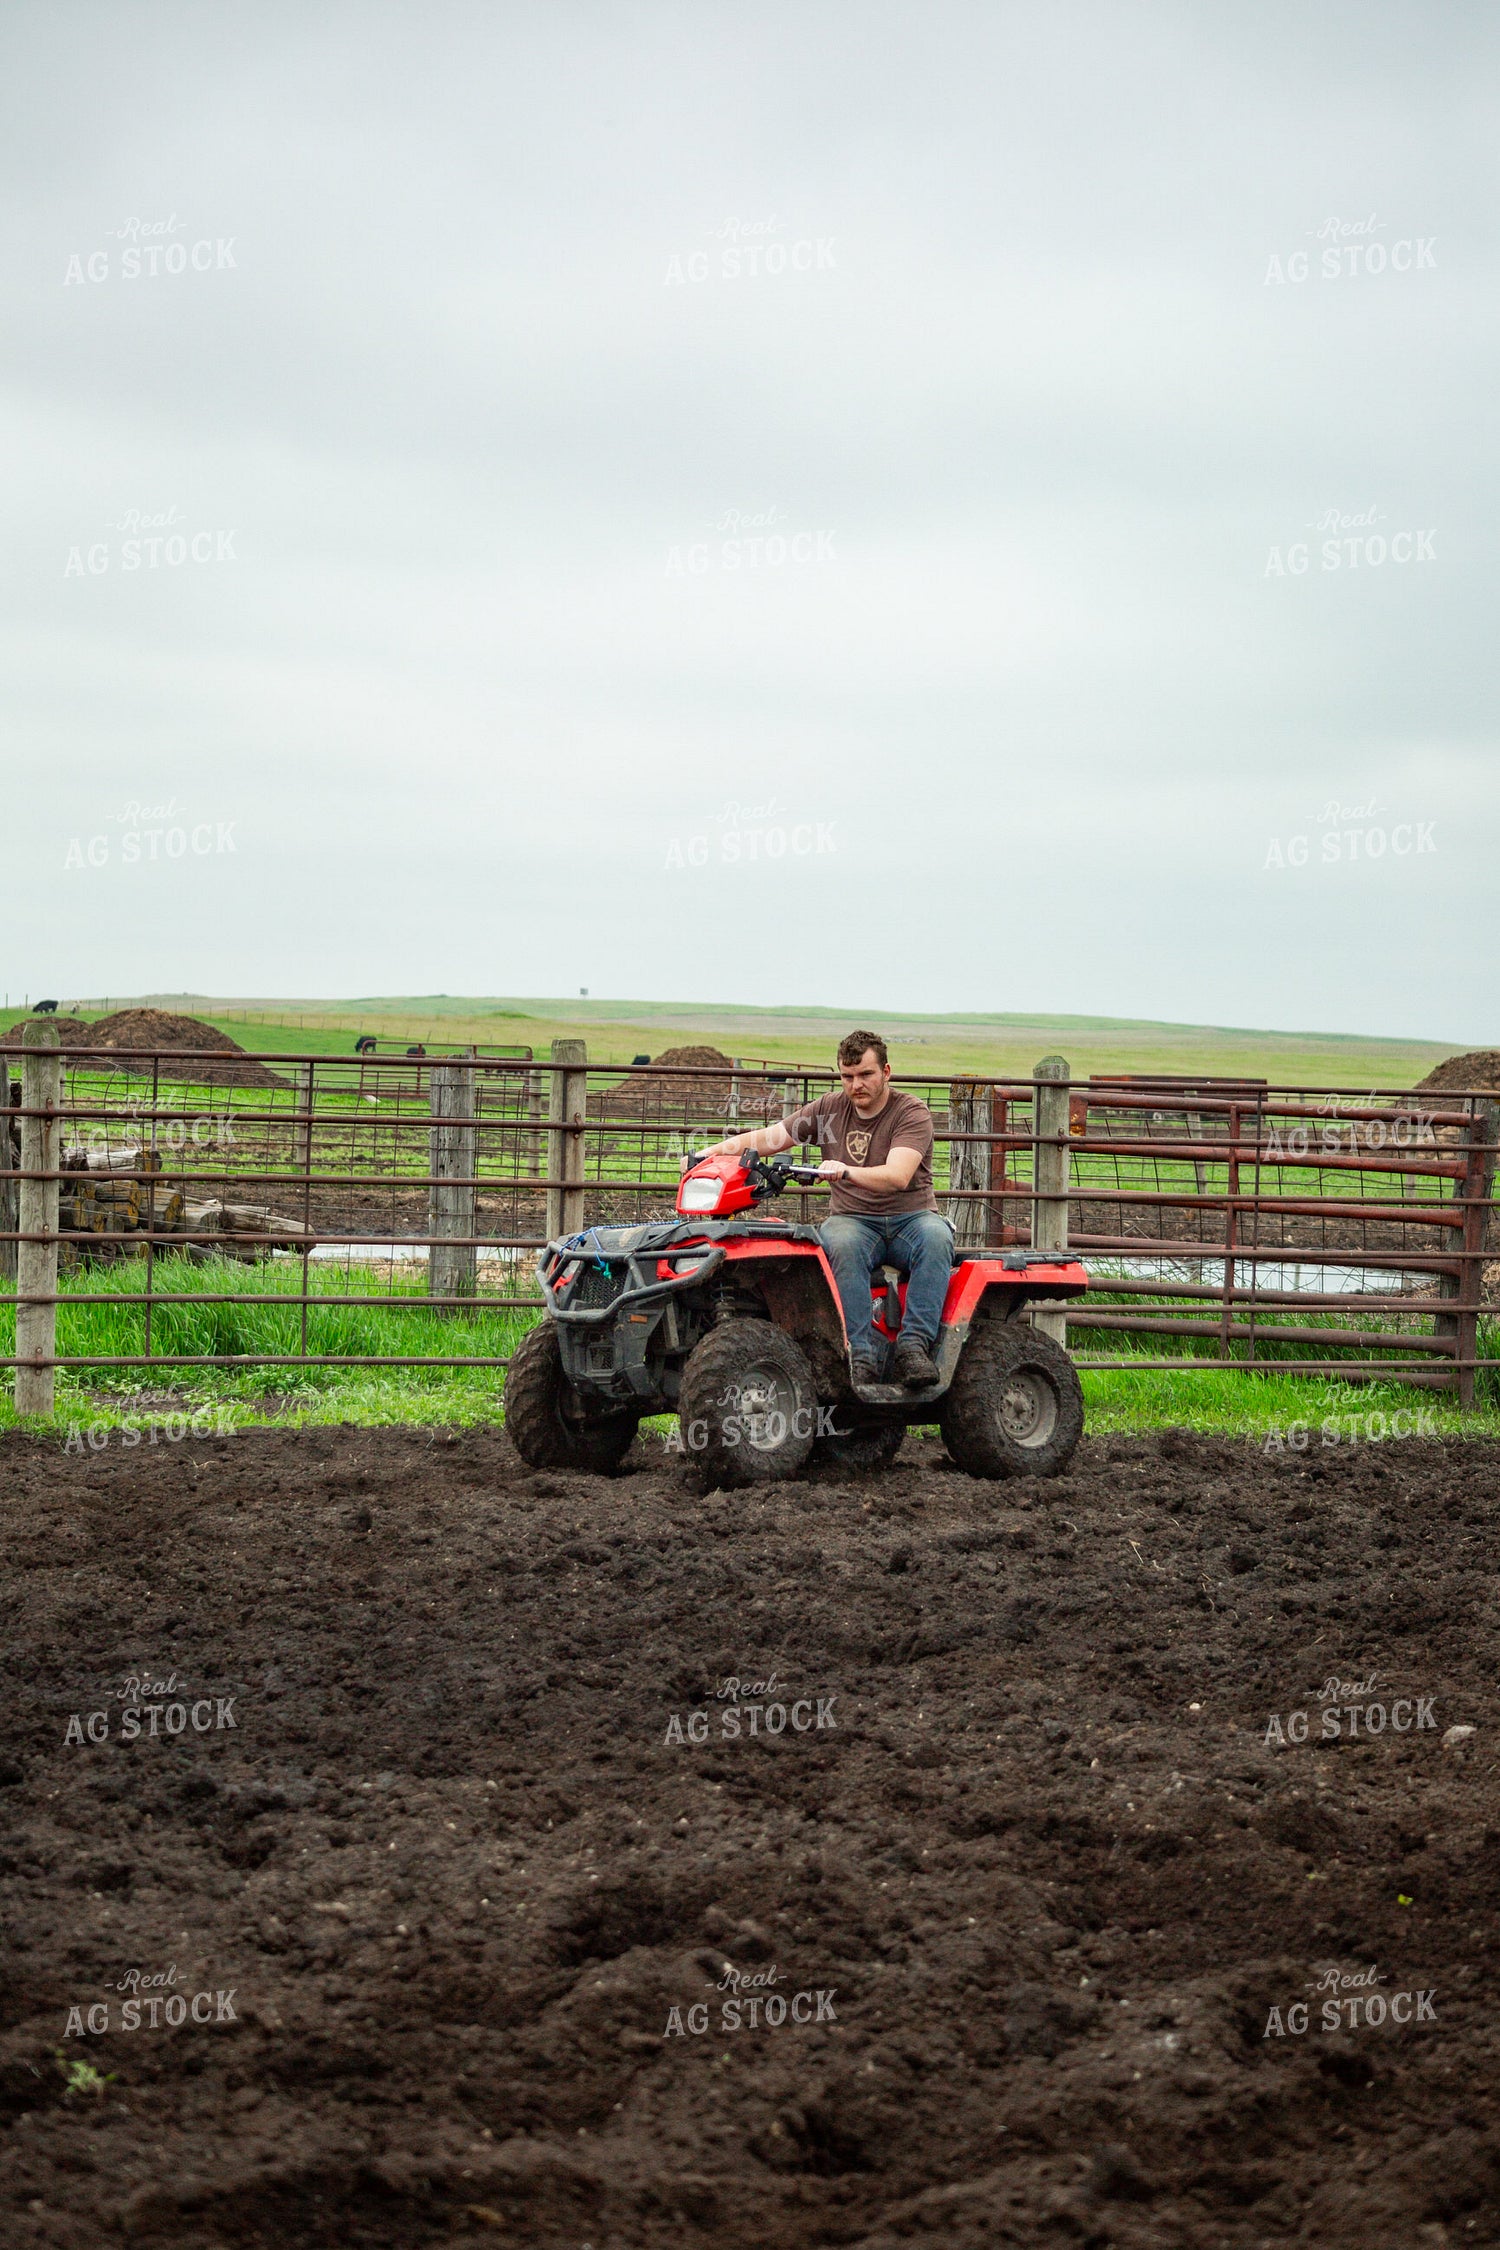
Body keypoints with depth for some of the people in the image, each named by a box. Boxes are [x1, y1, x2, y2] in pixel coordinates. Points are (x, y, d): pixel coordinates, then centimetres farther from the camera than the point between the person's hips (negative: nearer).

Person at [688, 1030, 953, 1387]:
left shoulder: (912, 1113, -3)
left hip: (910, 1218, -2)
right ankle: (860, 1355, -40)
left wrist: (846, 1171, -39)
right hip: (853, 1219, 2)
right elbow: (766, 1138, 9)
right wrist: (710, 1153, -7)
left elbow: (898, 1177, -21)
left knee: (935, 1238, -37)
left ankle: (914, 1345, -42)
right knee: (843, 1244, -36)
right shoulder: (830, 1110, 11)